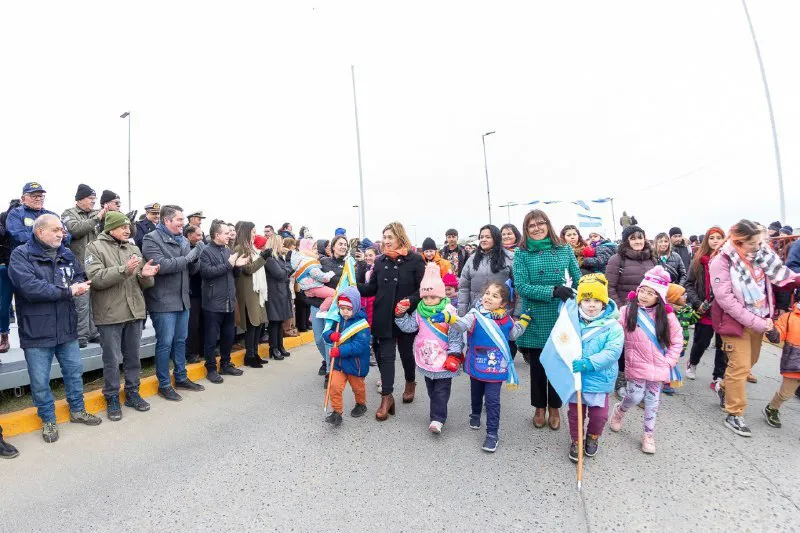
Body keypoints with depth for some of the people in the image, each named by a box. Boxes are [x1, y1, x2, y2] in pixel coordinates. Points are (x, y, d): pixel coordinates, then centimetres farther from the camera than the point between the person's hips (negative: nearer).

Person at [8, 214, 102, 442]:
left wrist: (78, 285, -16)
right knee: (40, 381, 9)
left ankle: (77, 410, 34)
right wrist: (68, 291, -19)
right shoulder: (21, 254, -10)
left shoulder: (66, 254, 7)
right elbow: (29, 287, -23)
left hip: (66, 328, 5)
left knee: (75, 371, 16)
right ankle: (48, 420, 28)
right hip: (36, 332, -5)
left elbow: (81, 277, 7)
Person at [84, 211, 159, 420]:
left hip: (135, 311, 5)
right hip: (110, 314, -5)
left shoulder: (133, 248, 11)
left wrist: (145, 275, -12)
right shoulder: (95, 247, -4)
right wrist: (124, 270, -27)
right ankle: (112, 398, 22)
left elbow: (144, 283, 11)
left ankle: (132, 392, 29)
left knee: (133, 356, 14)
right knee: (112, 359, 6)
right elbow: (95, 278, -17)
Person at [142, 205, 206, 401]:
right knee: (165, 343, 1)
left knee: (181, 341, 16)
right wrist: (187, 258, -18)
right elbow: (161, 265, -24)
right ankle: (164, 385, 15)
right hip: (163, 301, -7)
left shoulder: (183, 240, 12)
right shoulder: (151, 239, -10)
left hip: (182, 299, 7)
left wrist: (195, 259, -10)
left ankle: (181, 378, 29)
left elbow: (192, 269, 12)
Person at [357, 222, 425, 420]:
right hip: (384, 317, 3)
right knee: (386, 356, 1)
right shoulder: (380, 260, 6)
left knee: (406, 352, 16)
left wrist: (410, 302, -24)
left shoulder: (415, 260, -7)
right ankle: (387, 397, 9)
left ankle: (410, 383, 42)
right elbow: (372, 288, 7)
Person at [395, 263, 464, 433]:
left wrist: (454, 355, -17)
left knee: (441, 390, 1)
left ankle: (437, 419, 6)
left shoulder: (449, 311, -14)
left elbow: (456, 336, -13)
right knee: (431, 389, 18)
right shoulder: (419, 311, 2)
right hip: (426, 358, 5)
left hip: (443, 360, -5)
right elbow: (409, 326, 0)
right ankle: (437, 413, 34)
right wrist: (401, 315, -13)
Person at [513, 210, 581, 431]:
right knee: (537, 364, 13)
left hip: (561, 317, 1)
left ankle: (554, 408, 33)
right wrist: (553, 291, -23)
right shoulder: (521, 254, -4)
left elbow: (579, 282, 7)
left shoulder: (565, 250, 2)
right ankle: (539, 407, 32)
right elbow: (521, 286, -13)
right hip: (536, 319, -1)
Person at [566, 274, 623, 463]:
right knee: (575, 413, 14)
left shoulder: (612, 326, -13)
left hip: (599, 380, -1)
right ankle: (576, 440, 37)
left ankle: (593, 437, 44)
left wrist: (588, 363, -31)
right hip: (575, 379, 2)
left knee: (599, 414, 14)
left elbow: (612, 352, -22)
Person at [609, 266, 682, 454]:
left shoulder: (666, 315, -5)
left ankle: (649, 435, 27)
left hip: (658, 367, 2)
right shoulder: (628, 311, -9)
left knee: (652, 401, 11)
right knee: (635, 396, 1)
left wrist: (669, 362, -3)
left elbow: (677, 340, 1)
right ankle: (619, 410, 34)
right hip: (636, 365, -2)